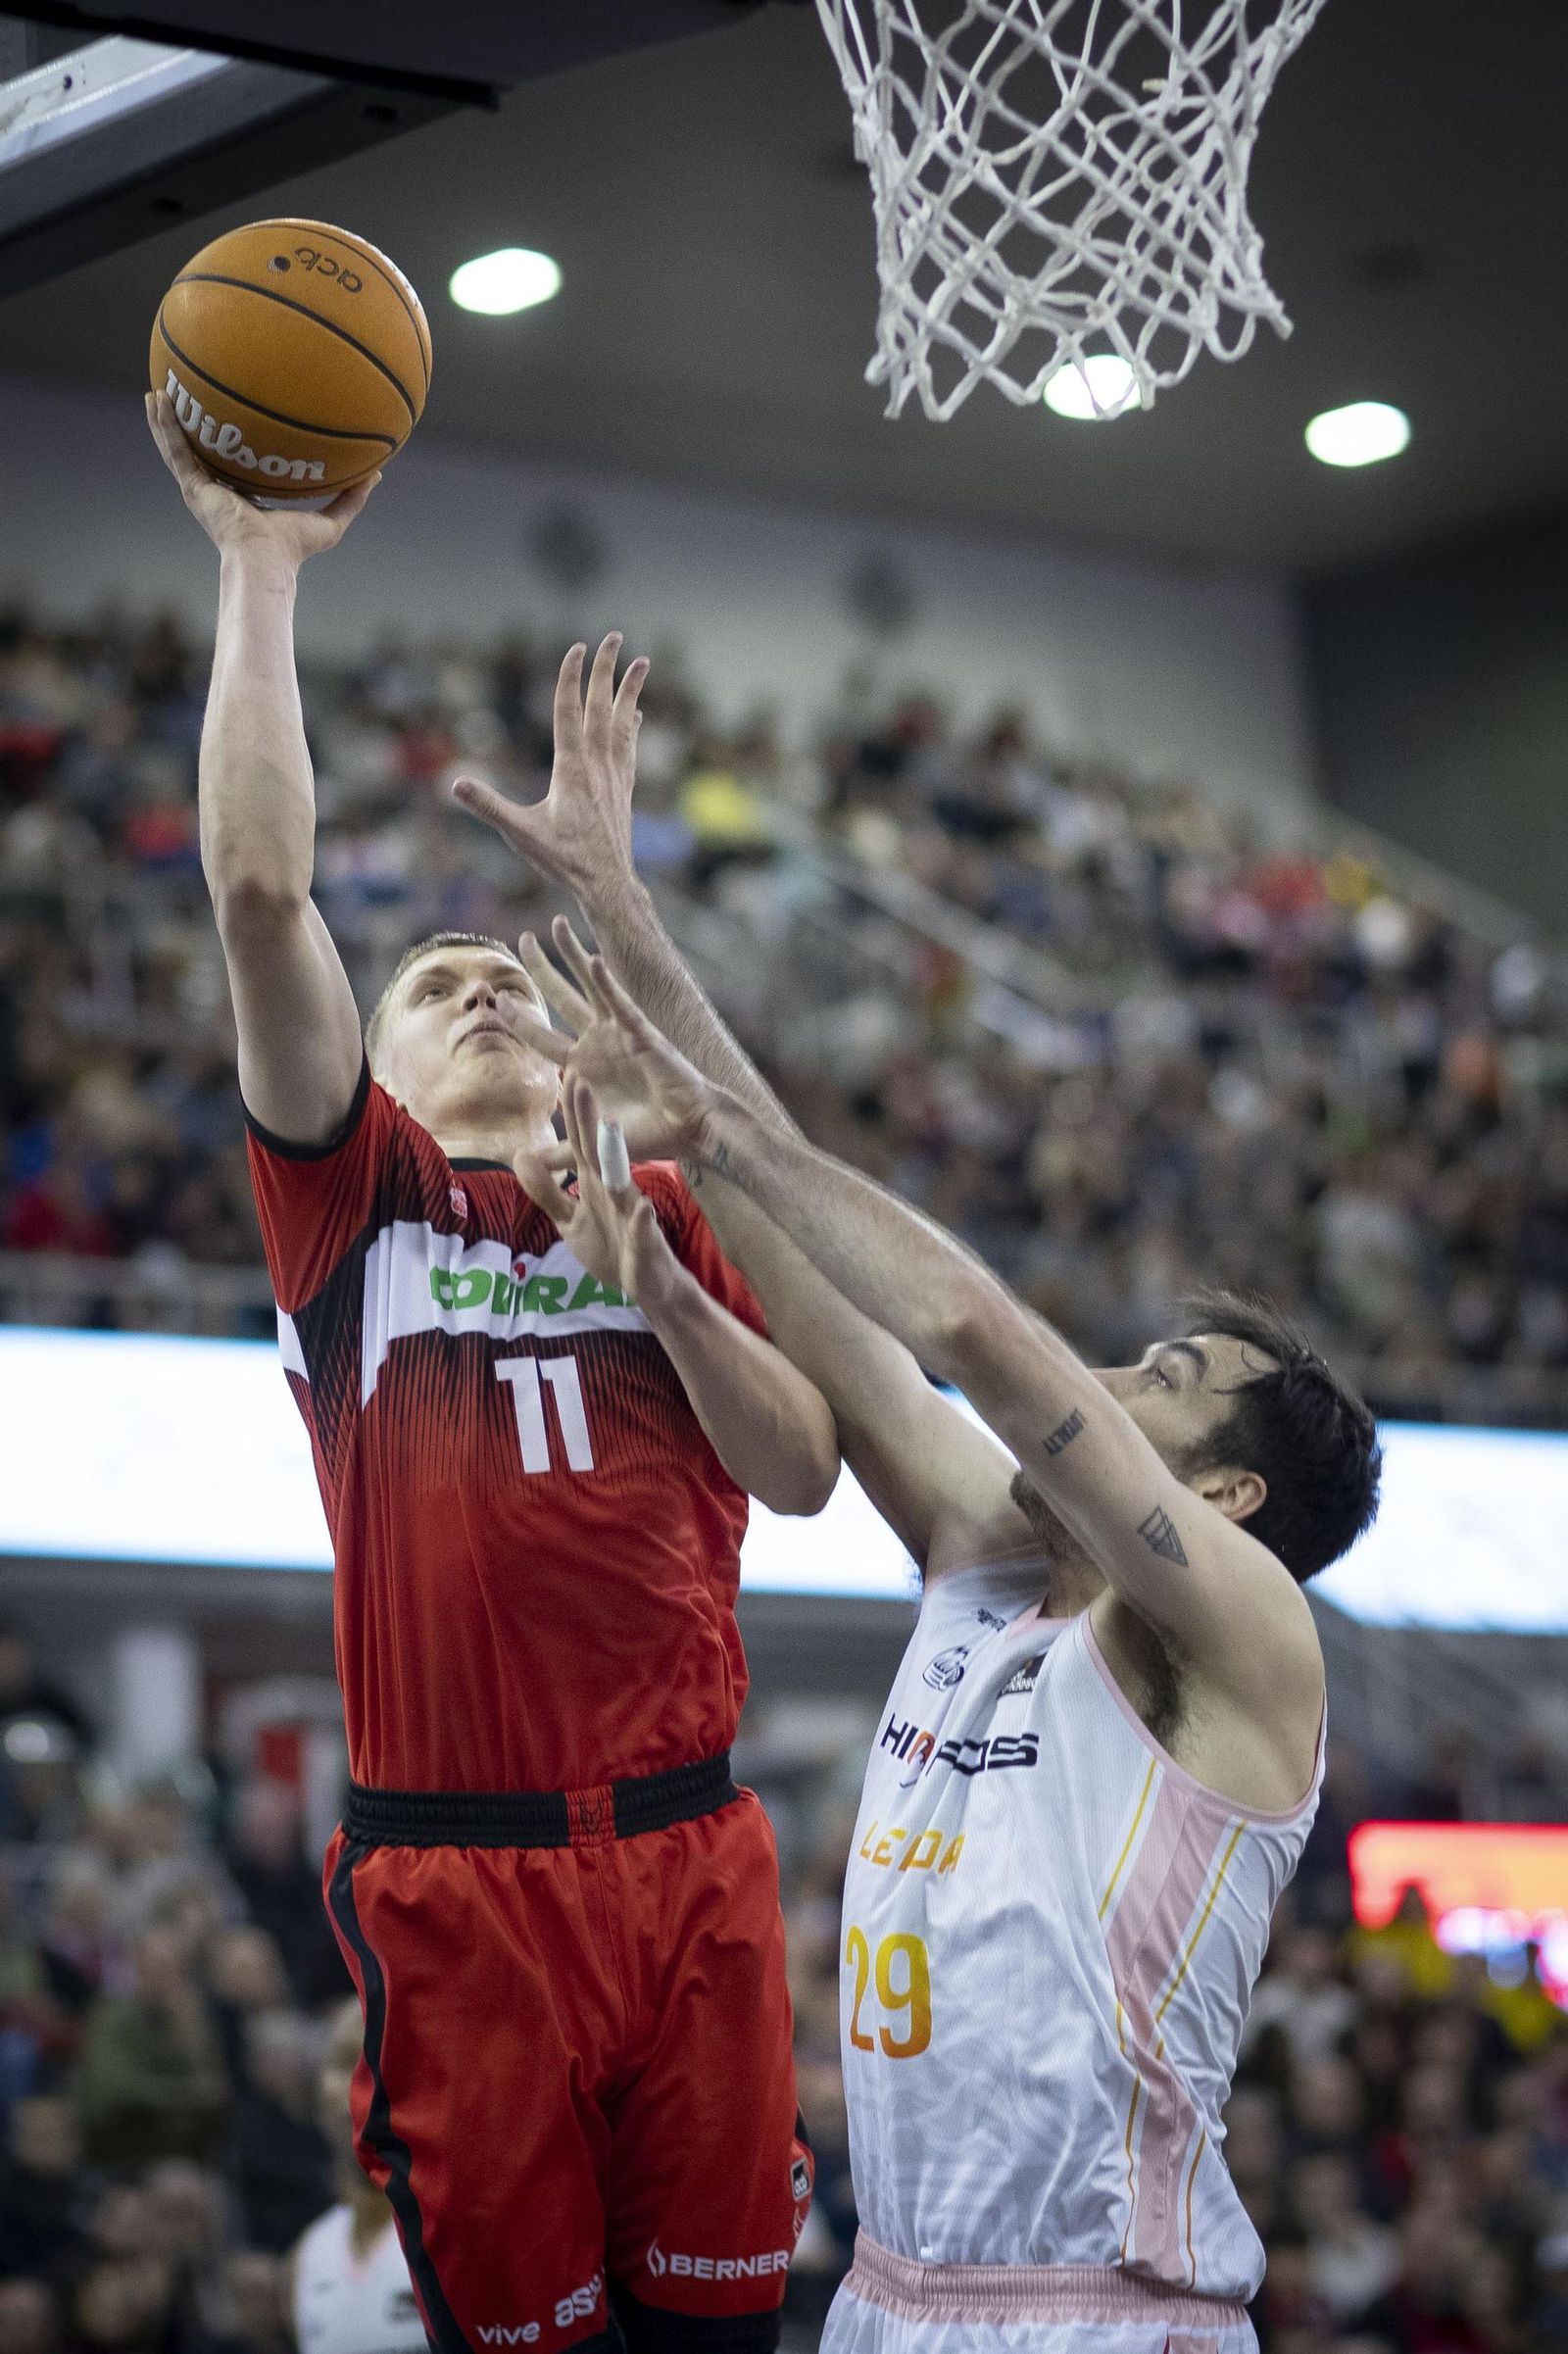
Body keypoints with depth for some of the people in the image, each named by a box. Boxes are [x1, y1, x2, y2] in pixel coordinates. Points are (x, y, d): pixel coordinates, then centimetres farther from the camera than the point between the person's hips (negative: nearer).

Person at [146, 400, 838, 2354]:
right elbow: (260, 890, -6)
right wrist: (258, 573, -6)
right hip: (459, 1869, -3)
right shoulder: (352, 1192, 7)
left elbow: (806, 1476, 9)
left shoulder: (662, 1213, 18)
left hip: (689, 1847, 3)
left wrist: (658, 1283, -5)